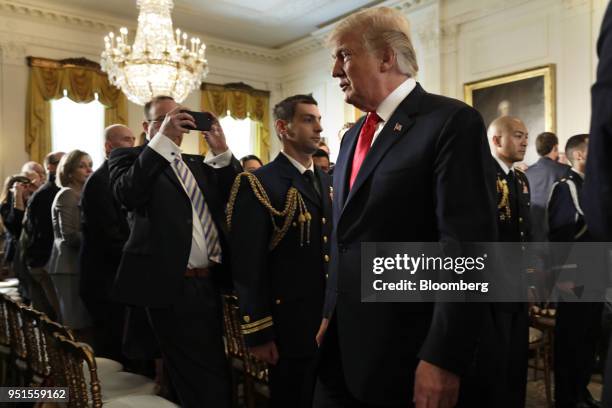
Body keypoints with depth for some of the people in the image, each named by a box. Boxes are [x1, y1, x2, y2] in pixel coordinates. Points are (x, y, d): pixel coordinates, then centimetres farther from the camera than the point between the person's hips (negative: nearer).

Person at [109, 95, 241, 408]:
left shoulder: (198, 163, 17)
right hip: (173, 286, -6)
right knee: (203, 378, 3)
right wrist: (163, 138, -23)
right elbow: (127, 193, -20)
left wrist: (221, 150, -7)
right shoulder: (130, 157, 2)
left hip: (210, 282, 6)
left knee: (213, 371, 20)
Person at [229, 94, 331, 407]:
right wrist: (258, 333, -13)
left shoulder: (328, 181, 10)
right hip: (291, 321, -6)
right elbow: (248, 264, -14)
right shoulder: (258, 184, -11)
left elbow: (335, 246, 13)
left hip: (334, 317, 6)